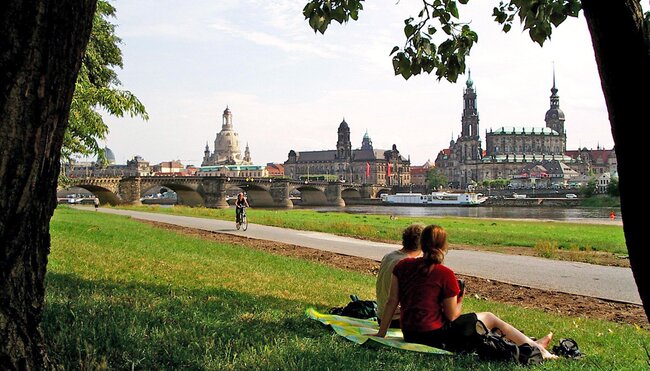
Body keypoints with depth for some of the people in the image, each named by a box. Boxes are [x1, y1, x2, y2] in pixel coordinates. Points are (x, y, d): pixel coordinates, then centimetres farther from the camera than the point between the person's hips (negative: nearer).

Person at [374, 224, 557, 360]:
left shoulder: (402, 265, 0)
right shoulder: (445, 274, -16)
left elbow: (392, 301, 0)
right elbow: (452, 316, -10)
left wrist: (381, 333, 6)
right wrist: (460, 299, 9)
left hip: (409, 334, 7)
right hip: (434, 337, -7)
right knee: (489, 317, 13)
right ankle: (536, 349, 26)